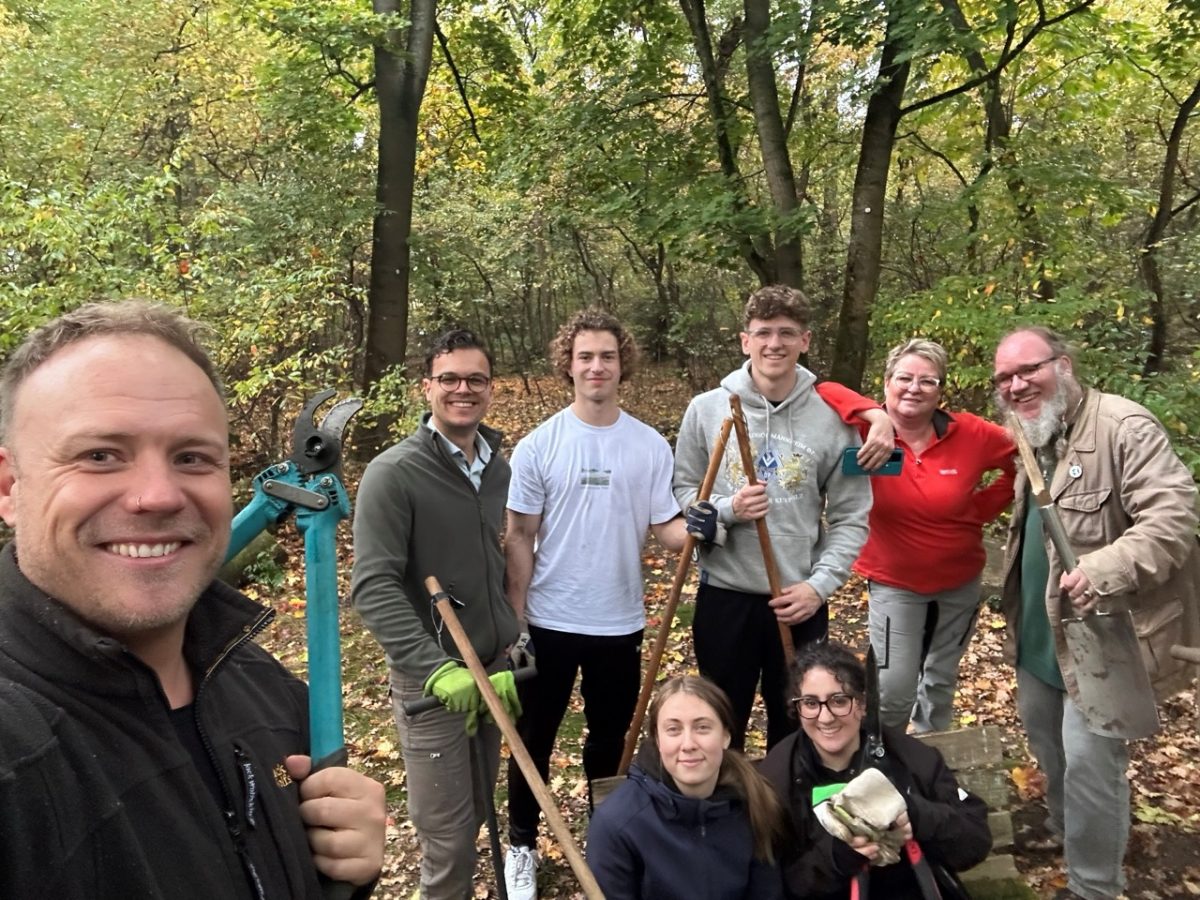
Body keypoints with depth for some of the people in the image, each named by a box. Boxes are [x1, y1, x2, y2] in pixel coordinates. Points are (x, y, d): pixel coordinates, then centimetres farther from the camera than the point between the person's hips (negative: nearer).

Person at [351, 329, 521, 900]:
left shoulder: (499, 467, 4)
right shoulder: (393, 472, -14)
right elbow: (373, 588, -20)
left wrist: (510, 656, 6)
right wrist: (436, 667, -27)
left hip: (493, 669, 6)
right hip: (429, 678, -6)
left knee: (478, 812, 19)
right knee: (447, 830, 5)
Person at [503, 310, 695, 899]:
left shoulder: (651, 446, -4)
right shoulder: (538, 446, -8)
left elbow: (664, 530, -3)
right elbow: (520, 540, -5)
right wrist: (513, 624, -6)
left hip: (619, 624, 1)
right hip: (549, 623, -1)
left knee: (611, 740, 18)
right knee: (534, 738, 14)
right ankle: (522, 845, 35)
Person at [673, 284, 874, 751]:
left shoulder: (833, 418, -5)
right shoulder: (706, 409, -4)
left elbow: (851, 517, -2)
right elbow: (679, 493, 1)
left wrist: (820, 585, -12)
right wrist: (726, 509, -18)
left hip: (800, 602, 0)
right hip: (724, 595, 0)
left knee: (796, 728, 17)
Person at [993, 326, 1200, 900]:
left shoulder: (1122, 426, -20)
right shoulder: (1033, 438, 8)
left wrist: (1105, 569, -40)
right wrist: (1020, 615, 15)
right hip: (1041, 631, 9)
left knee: (1088, 759, -4)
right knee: (1042, 730, 24)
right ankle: (1063, 826, 49)